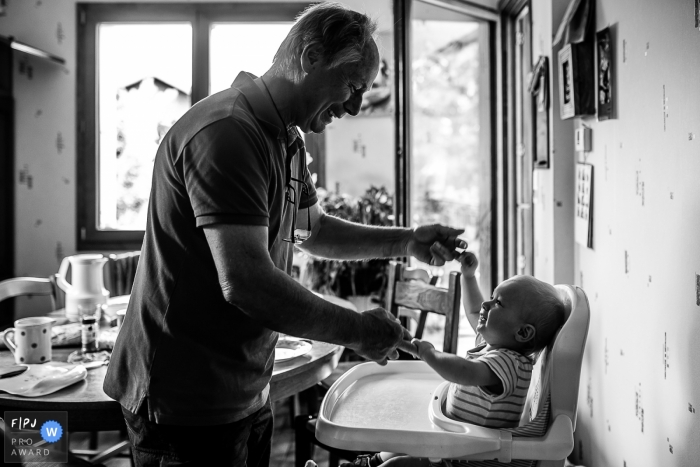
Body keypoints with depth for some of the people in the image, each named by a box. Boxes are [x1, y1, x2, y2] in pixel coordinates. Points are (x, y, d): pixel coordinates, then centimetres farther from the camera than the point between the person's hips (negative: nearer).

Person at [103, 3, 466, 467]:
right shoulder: (226, 133, -23)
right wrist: (357, 330, -19)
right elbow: (247, 283, -30)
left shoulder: (286, 140, 12)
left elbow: (312, 230, 24)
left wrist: (405, 241, 11)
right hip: (187, 402, -9)